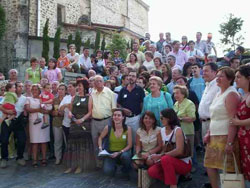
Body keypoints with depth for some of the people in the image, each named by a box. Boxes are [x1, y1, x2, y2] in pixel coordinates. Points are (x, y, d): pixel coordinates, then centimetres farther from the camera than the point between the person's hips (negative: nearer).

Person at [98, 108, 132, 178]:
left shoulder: (128, 128, -11)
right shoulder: (108, 128, -9)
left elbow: (129, 145, -7)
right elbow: (100, 138, 9)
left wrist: (119, 152, -19)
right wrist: (100, 148, -6)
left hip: (123, 151, 0)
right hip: (111, 152, 0)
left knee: (125, 156, -37)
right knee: (107, 171, -25)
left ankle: (126, 171, -1)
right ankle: (113, 166, 16)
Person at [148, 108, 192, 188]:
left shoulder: (177, 130, -17)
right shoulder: (162, 130, 4)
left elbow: (179, 151, -26)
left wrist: (160, 156, -26)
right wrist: (157, 157, -11)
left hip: (184, 163, -7)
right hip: (170, 162, 7)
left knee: (165, 159, -34)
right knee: (151, 171, -13)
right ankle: (174, 179, 6)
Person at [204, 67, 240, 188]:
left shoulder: (231, 94, -11)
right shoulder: (218, 94, 16)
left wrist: (230, 142, -23)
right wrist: (208, 133, 11)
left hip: (226, 137, -9)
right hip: (215, 137, 9)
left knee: (228, 169, -1)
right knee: (210, 165, 11)